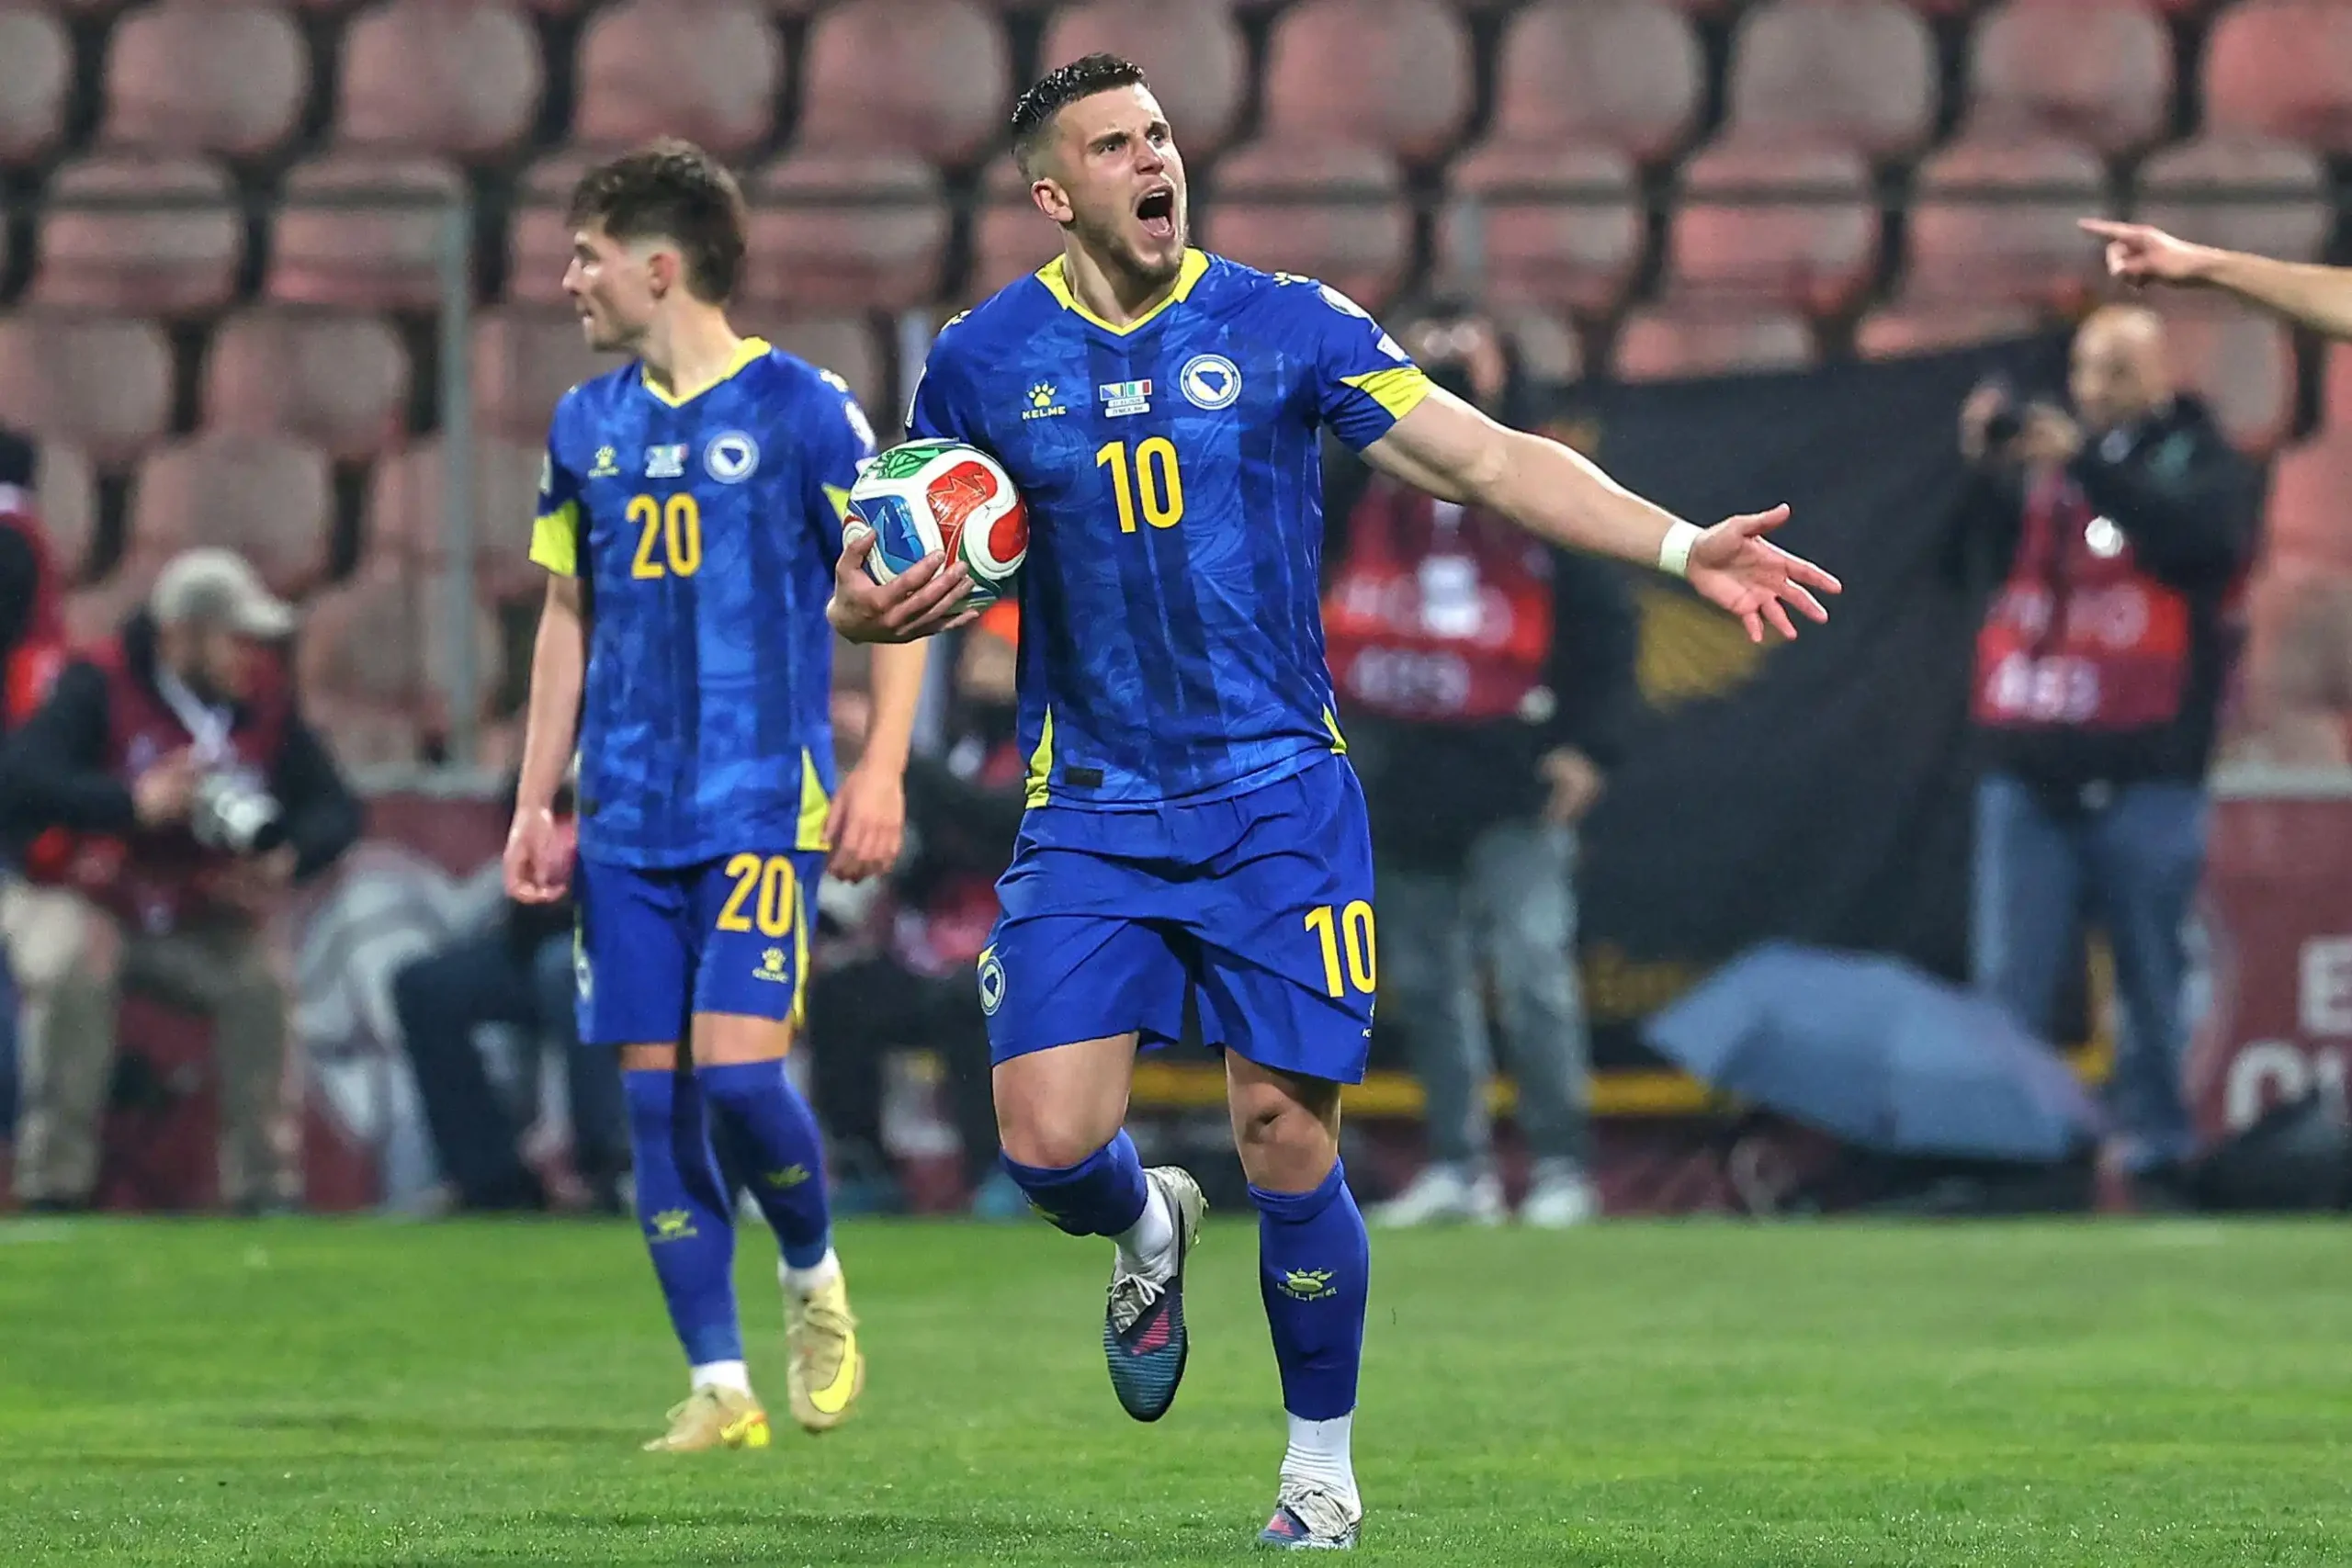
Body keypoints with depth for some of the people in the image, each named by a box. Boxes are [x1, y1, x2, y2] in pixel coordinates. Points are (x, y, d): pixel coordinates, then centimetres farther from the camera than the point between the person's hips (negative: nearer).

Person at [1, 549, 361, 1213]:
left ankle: (259, 1187, -11)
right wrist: (134, 803, -40)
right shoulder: (99, 687, -15)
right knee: (73, 970, -34)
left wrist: (288, 860, -23)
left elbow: (335, 809, 0)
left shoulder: (265, 703, -1)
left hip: (198, 917, 4)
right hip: (84, 901, -4)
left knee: (259, 979, -23)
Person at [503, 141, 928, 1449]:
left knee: (738, 1066, -16)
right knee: (655, 1092, 1)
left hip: (762, 803, -5)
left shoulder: (801, 408, -5)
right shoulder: (587, 425, 11)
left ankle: (814, 1273, 13)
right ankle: (720, 1388, 7)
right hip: (626, 818, 5)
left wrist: (882, 771, -11)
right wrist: (535, 802, 14)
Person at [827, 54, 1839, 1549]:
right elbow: (902, 562, 12)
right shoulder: (984, 361, 2)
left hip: (1276, 798, -1)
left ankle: (1323, 1465, 15)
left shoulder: (1283, 326, -2)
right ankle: (1148, 1230, 27)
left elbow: (1489, 456, -3)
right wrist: (867, 605, -13)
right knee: (1050, 1143, -11)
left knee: (1288, 1143, -5)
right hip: (1090, 811, 1)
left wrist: (1680, 544, -14)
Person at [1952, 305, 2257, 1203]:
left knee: (2155, 990, 0)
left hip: (2144, 781, -3)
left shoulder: (2199, 463, 6)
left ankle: (2157, 1160, 5)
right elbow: (1970, 562, 7)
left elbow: (2202, 538, -14)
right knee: (2007, 988, -1)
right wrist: (1983, 473, -9)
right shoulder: (2033, 461, 14)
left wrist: (2085, 466, -20)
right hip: (2027, 776, 3)